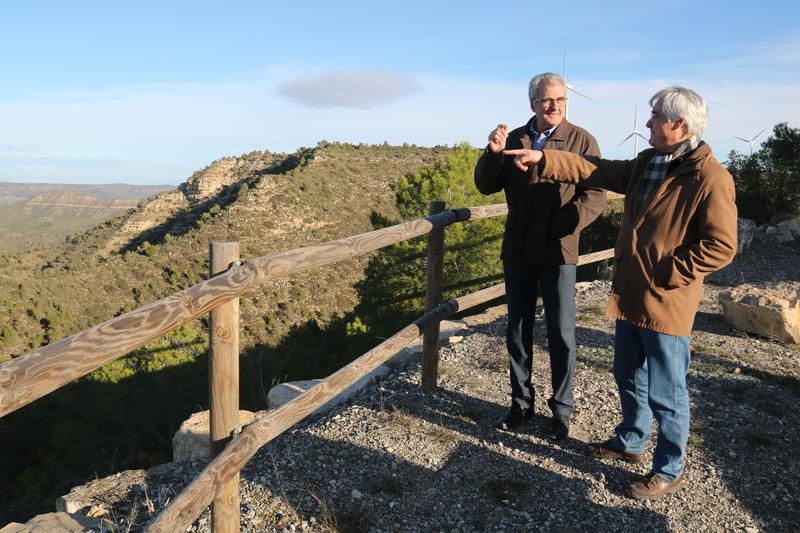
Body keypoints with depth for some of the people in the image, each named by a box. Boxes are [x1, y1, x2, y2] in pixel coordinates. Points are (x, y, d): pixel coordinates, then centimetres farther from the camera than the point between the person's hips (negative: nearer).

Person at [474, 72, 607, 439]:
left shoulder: (582, 140, -4)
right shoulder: (513, 139, 7)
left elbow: (595, 195, -9)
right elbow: (485, 186, 4)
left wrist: (566, 224, -25)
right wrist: (493, 153, -14)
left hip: (557, 251, -3)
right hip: (517, 250, 4)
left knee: (561, 333, 5)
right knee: (518, 330, 13)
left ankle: (562, 408, 22)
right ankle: (521, 402, 28)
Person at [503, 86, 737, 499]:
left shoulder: (710, 178, -17)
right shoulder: (646, 163, 8)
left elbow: (721, 246, -19)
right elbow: (595, 171, 11)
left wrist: (666, 273, -18)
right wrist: (543, 159, 4)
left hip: (666, 304, -8)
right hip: (630, 296, 8)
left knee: (665, 394, 6)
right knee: (629, 378, 23)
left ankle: (669, 471, 25)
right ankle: (630, 443, 43)